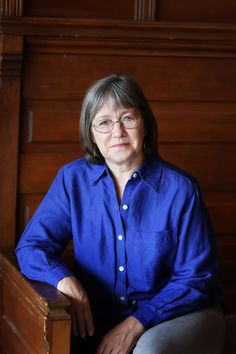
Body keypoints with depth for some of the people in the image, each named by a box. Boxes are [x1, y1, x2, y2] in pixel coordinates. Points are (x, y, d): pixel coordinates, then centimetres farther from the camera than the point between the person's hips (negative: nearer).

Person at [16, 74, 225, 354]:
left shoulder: (180, 188, -9)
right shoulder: (72, 179, 0)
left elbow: (195, 278, -6)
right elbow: (31, 246, -1)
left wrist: (137, 323, -18)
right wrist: (64, 279, -24)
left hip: (179, 313, -2)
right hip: (98, 318, 3)